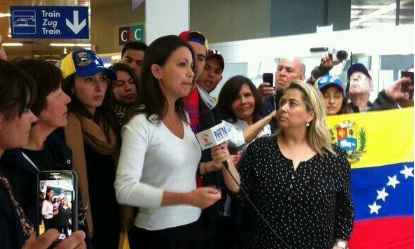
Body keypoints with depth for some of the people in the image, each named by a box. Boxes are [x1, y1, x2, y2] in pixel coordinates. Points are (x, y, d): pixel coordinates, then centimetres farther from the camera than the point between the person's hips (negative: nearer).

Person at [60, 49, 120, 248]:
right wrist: (83, 229, -17)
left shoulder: (105, 119, 9)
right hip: (89, 225, -8)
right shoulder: (68, 122, -18)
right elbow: (77, 182, -19)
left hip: (112, 220, 8)